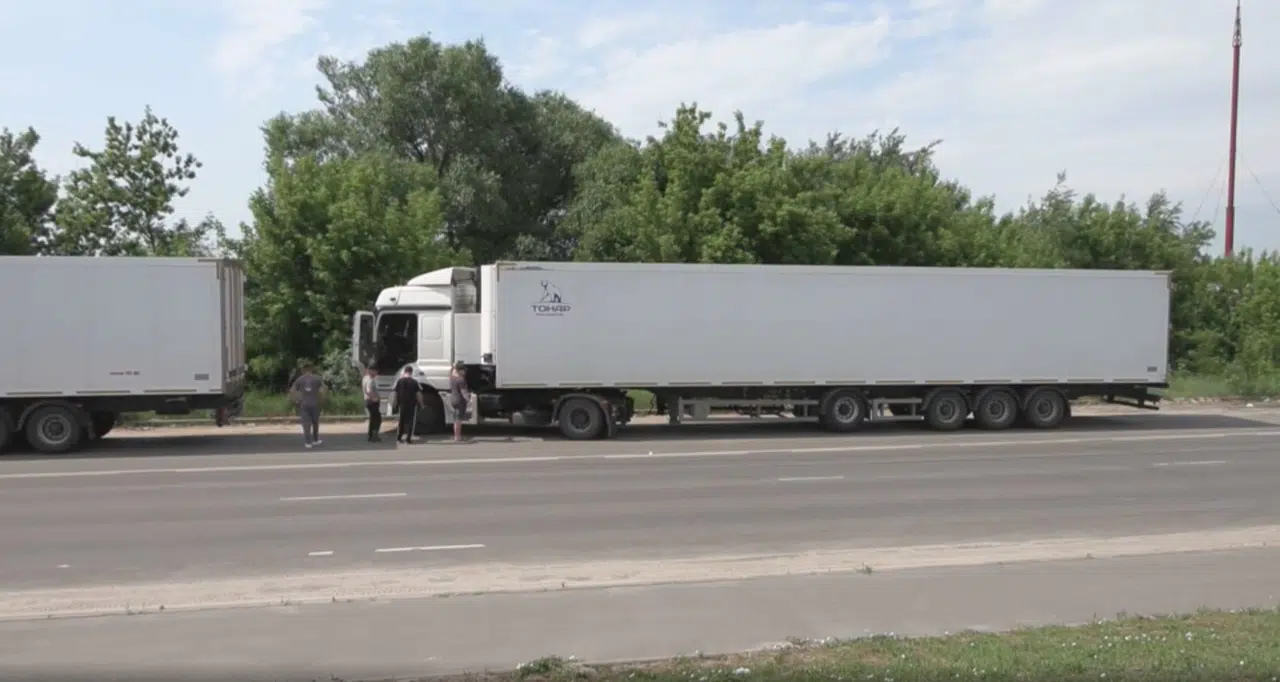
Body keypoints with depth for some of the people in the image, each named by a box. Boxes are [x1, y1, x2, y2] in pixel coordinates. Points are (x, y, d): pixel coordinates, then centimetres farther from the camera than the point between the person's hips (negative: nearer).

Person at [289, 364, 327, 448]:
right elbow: (324, 389, -6)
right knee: (315, 422, 15)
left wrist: (296, 400, 7)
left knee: (306, 423, -1)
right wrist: (320, 397, 3)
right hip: (315, 404, 0)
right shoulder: (317, 378, 3)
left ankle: (308, 442, -6)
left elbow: (292, 391, -1)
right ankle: (315, 440, 26)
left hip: (303, 404, 0)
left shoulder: (299, 379, 4)